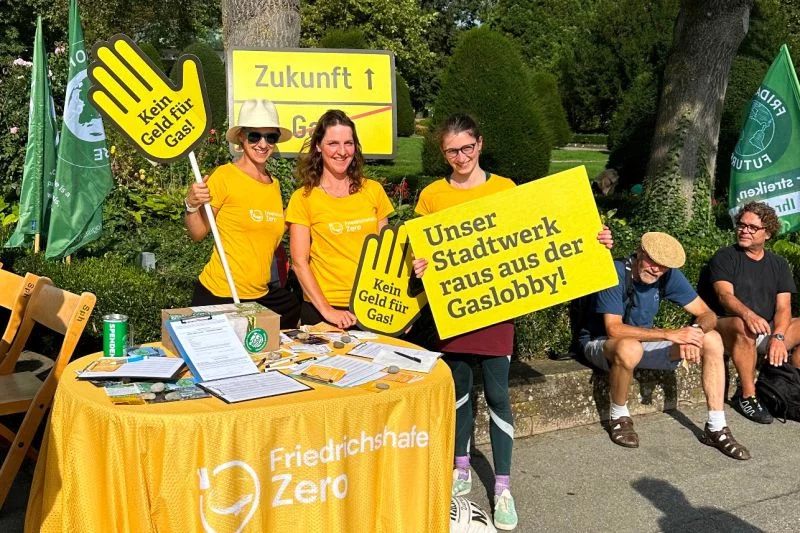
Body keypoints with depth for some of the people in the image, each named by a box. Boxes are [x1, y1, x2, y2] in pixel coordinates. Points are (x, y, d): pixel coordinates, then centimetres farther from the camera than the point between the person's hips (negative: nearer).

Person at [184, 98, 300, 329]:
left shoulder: (274, 184, 9)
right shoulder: (225, 176, -10)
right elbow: (198, 233, -8)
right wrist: (192, 205, -25)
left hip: (261, 294, 6)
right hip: (219, 294, -6)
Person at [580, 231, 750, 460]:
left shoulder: (669, 276, -8)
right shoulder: (615, 274, -26)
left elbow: (708, 314, -5)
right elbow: (614, 329, -35)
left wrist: (695, 331, -30)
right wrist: (671, 334, -37)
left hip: (643, 342, 6)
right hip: (600, 344, -6)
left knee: (712, 340, -8)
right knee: (630, 348, -42)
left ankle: (716, 429, -7)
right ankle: (619, 419, -15)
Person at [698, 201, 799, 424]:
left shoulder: (778, 264, 11)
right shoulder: (725, 257, -1)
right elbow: (725, 295, -19)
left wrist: (778, 337, -21)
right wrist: (748, 315, -41)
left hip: (767, 330, 5)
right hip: (728, 328, -5)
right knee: (744, 327, -38)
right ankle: (746, 396, -24)